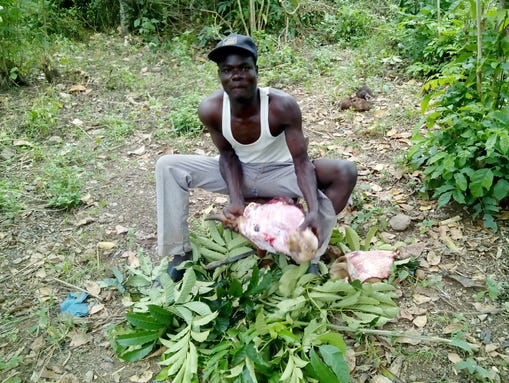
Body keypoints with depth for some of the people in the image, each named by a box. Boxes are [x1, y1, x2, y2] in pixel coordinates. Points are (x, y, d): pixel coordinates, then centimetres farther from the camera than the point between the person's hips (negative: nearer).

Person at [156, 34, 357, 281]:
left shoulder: (282, 106, -30)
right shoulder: (210, 109, -23)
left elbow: (301, 162, -26)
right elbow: (227, 155, -9)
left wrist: (314, 211, -41)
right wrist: (236, 200, -24)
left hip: (279, 174, -2)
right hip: (239, 172, 2)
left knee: (344, 173, -27)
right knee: (168, 166, -14)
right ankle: (179, 252, -3)